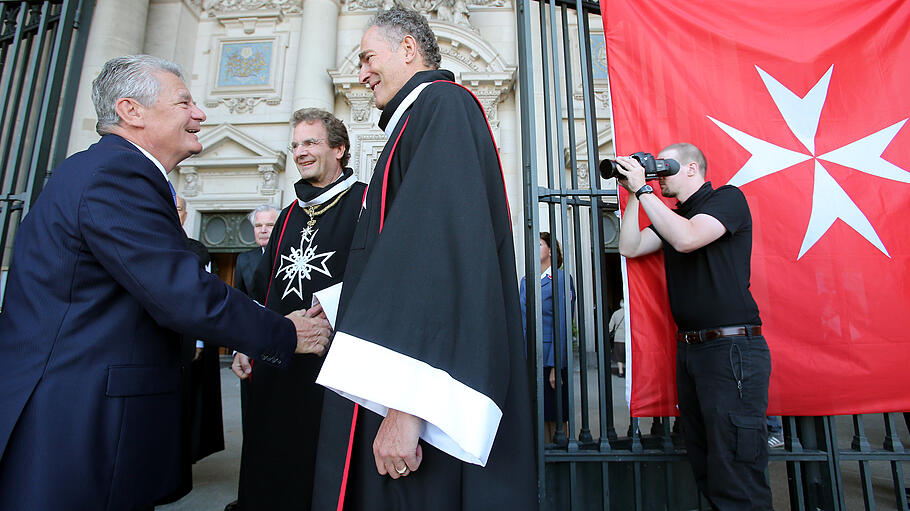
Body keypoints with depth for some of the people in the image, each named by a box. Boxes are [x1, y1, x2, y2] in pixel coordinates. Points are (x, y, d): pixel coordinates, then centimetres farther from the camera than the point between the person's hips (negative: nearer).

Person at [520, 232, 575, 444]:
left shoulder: (560, 278, -5)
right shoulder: (525, 281, 14)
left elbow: (562, 325, -10)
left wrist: (555, 365, -14)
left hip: (550, 359, -5)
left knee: (556, 418, 4)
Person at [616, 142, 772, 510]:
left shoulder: (728, 199, -3)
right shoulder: (673, 216, 19)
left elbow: (686, 239, -20)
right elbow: (629, 248, 9)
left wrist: (642, 188, -14)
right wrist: (633, 193, 7)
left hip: (731, 348, -8)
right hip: (689, 348, 8)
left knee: (734, 479, -5)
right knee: (704, 470, 15)